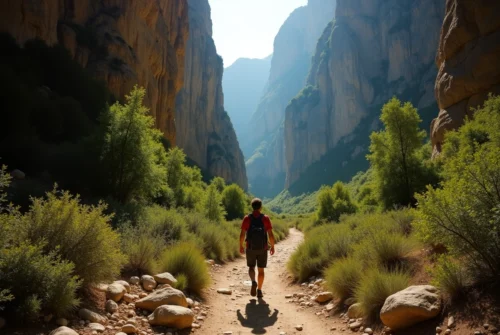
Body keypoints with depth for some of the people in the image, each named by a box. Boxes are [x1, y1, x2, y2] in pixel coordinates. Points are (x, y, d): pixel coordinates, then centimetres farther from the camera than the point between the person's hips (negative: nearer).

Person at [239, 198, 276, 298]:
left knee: (251, 267, 16)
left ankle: (253, 282, -11)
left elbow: (242, 234, -9)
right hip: (263, 248, 0)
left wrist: (241, 246, 4)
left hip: (250, 248, 0)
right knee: (261, 269, 14)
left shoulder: (247, 218, -7)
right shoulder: (266, 218, -7)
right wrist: (272, 247, 3)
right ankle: (259, 291, 14)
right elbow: (270, 235, -9)